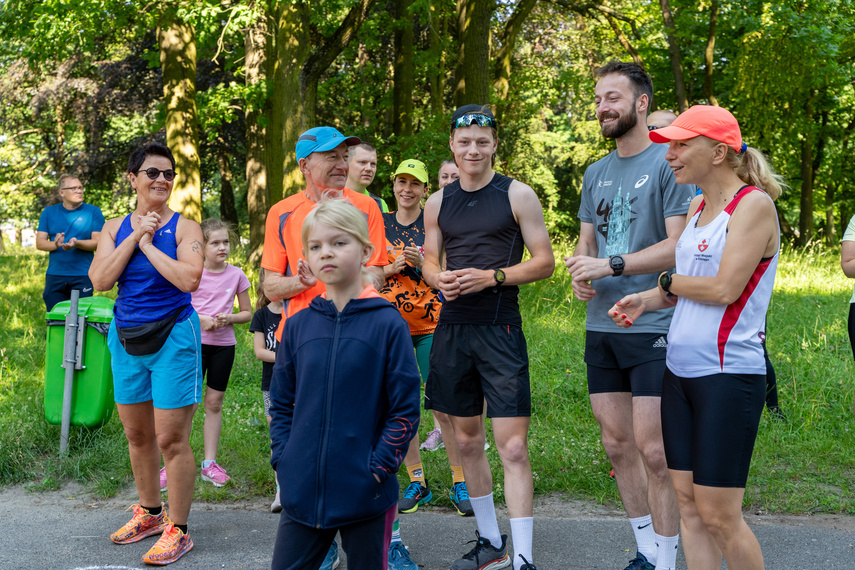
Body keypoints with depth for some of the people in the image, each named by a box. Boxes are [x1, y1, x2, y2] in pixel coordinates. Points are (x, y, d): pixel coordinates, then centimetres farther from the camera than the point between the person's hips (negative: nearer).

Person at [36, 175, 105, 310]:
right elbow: (39, 243, 4)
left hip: (83, 277, -2)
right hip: (55, 276, 2)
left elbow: (97, 242, -3)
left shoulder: (93, 212, 4)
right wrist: (55, 244, -18)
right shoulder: (49, 212, 10)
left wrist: (76, 243, -22)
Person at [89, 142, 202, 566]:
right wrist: (136, 237, -11)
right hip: (126, 337, 5)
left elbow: (189, 279, -21)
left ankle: (177, 530, 6)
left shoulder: (184, 228, -6)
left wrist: (148, 243, -15)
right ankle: (149, 512, 33)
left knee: (171, 439, -5)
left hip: (173, 336, -5)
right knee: (137, 434, 15)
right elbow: (100, 281, -7)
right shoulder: (115, 228, 6)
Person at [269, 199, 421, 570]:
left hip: (366, 496, -3)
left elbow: (405, 410, -7)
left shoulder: (388, 324, -8)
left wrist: (379, 466, -12)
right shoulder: (298, 325, 4)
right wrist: (283, 459, 1)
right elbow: (281, 403, 11)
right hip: (302, 491, 3)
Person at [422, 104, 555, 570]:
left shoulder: (517, 195, -1)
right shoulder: (437, 203, 11)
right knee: (466, 440, 13)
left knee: (513, 447, -9)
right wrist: (440, 279, -4)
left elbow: (545, 261, -3)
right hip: (452, 327, 5)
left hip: (500, 329, -5)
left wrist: (492, 277, -15)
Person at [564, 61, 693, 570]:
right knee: (617, 445, 12)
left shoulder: (668, 163, -6)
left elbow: (679, 245, -14)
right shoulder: (596, 173, 16)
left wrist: (611, 266, -19)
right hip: (601, 324, 7)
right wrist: (581, 273, 0)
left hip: (654, 325, -7)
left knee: (654, 451, -6)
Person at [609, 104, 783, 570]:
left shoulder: (754, 204, -11)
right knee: (688, 503, 10)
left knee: (719, 515, -3)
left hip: (729, 375, -8)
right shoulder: (698, 208, 14)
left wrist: (669, 281, -2)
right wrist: (646, 300, 2)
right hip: (680, 372, 8)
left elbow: (724, 289, -19)